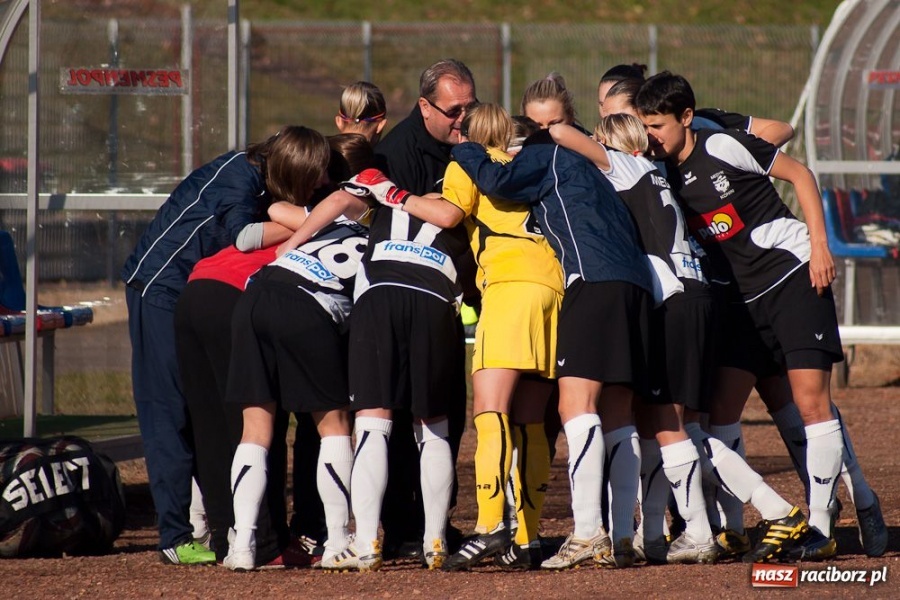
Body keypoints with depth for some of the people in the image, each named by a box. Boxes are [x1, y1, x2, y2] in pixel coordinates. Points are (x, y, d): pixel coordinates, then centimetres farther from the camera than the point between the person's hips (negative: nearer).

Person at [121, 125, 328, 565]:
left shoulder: (255, 175, 9)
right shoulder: (239, 174, -17)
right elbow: (241, 234, -31)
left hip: (193, 291, 9)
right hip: (160, 288, -9)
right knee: (170, 415, -9)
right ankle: (176, 538, -9)